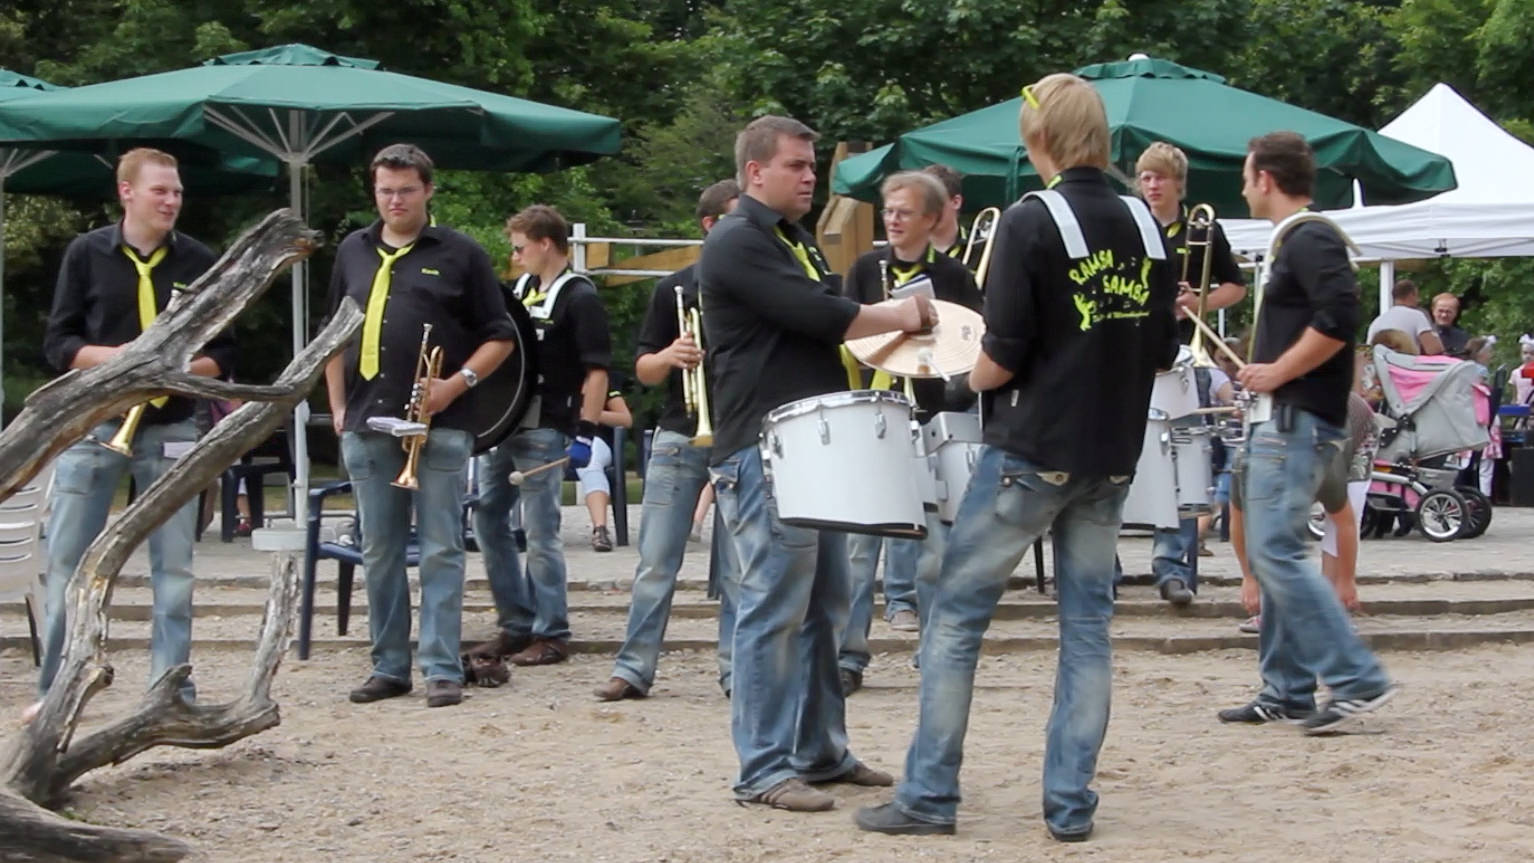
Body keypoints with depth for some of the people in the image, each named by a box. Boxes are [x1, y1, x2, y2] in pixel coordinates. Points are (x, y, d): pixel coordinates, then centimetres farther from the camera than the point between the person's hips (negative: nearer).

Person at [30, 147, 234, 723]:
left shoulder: (199, 262, 5)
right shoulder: (86, 253, 1)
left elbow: (222, 353, 7)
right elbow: (57, 342, 1)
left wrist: (183, 368, -14)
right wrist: (113, 357, -17)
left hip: (171, 430, 1)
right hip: (92, 425, -1)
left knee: (174, 566, 3)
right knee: (66, 561, 1)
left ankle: (173, 690, 10)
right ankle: (53, 689, 11)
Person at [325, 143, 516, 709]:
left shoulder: (459, 255, 1)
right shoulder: (353, 253, 13)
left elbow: (500, 337, 2)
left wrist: (458, 383, -11)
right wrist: (338, 407, 11)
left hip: (439, 429, -4)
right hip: (367, 427, 4)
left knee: (440, 552, -3)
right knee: (379, 554, 9)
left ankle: (443, 668, 0)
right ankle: (389, 666, 17)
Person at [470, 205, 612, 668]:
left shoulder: (579, 298, -9)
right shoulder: (521, 288, 14)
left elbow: (596, 372, -13)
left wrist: (585, 432, -19)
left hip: (543, 433, -8)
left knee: (540, 532, -3)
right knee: (487, 518, 11)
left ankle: (552, 633, 6)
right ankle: (515, 623, 21)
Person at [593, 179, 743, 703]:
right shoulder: (675, 290, 6)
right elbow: (643, 369, 6)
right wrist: (669, 356, -14)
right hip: (680, 438, 0)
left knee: (739, 566, 2)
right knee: (655, 562, 1)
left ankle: (736, 669, 9)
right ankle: (633, 669, 6)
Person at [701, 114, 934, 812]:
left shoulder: (797, 243, 21)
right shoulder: (736, 243, -10)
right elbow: (818, 316, -18)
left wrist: (893, 336, 5)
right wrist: (899, 317, -5)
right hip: (762, 450, -10)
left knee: (821, 606, 12)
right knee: (774, 609, -8)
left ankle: (820, 750, 19)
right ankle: (764, 770, -4)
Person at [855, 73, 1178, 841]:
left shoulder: (1030, 222, -13)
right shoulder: (1144, 228, 5)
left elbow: (1003, 355, -16)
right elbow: (1160, 355, 9)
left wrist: (975, 379, 5)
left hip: (1032, 452, -5)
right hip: (1113, 457, 6)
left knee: (956, 613, 4)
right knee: (1086, 621, 9)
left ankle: (929, 795, 6)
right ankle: (1070, 804, 10)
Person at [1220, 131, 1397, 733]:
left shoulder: (1310, 240, -13)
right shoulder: (1297, 241, 19)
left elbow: (1340, 318, -25)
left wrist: (1278, 372, -19)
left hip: (1296, 419, -11)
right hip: (1282, 418, 11)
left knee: (1276, 552, -14)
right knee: (1272, 555, 11)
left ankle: (1358, 680, -13)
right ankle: (1287, 690, 15)